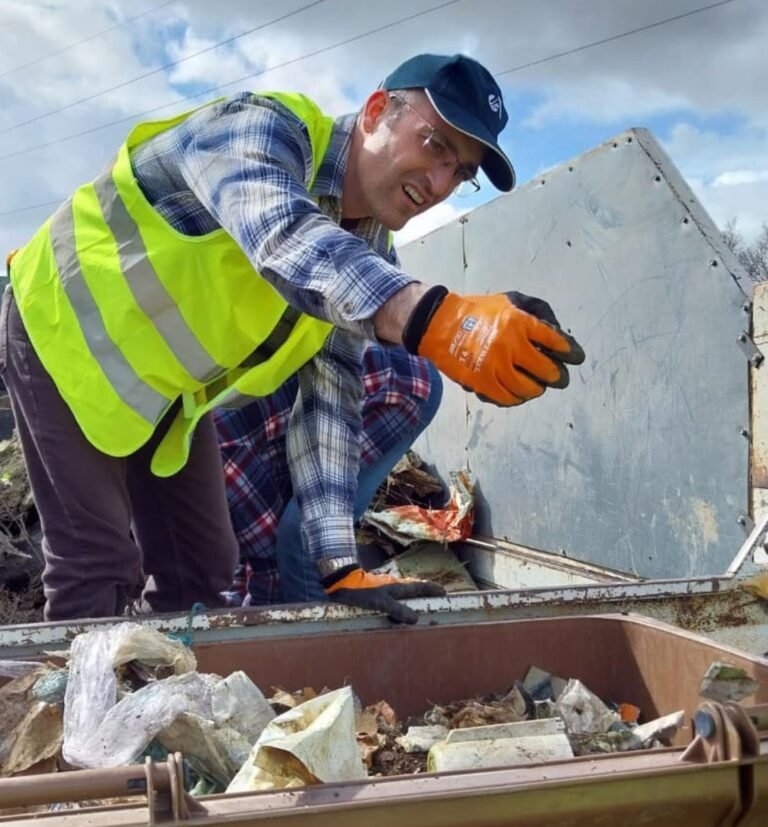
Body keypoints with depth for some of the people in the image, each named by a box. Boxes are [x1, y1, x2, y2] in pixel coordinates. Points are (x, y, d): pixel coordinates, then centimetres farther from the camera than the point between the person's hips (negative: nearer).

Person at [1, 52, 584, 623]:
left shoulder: (367, 258, -7)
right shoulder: (261, 127, -27)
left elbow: (330, 400, -11)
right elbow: (285, 240, -50)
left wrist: (338, 565, -20)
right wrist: (431, 318, -68)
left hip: (168, 387, 7)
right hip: (65, 332, -7)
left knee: (199, 573, 5)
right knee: (98, 569, -10)